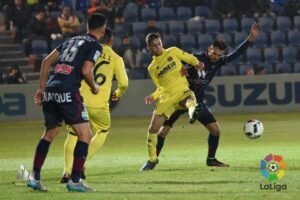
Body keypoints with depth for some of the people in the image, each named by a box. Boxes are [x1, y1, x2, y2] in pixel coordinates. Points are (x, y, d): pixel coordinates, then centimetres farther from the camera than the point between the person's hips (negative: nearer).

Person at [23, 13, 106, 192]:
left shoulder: (71, 41, 23)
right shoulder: (95, 46, 3)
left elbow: (47, 61, 19)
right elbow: (86, 70, -10)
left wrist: (42, 88, 21)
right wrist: (94, 87, 8)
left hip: (50, 90, 7)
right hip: (68, 92, -7)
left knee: (49, 134, 21)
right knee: (85, 135, 1)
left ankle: (34, 177, 18)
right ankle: (75, 181, -3)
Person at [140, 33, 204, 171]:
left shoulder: (173, 52, 11)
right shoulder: (152, 68, 16)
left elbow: (190, 58, 14)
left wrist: (197, 64, -8)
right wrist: (154, 96, 1)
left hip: (182, 91, -3)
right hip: (166, 97, 3)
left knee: (190, 99, -41)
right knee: (153, 128, -3)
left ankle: (193, 112, -76)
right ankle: (152, 159, 15)